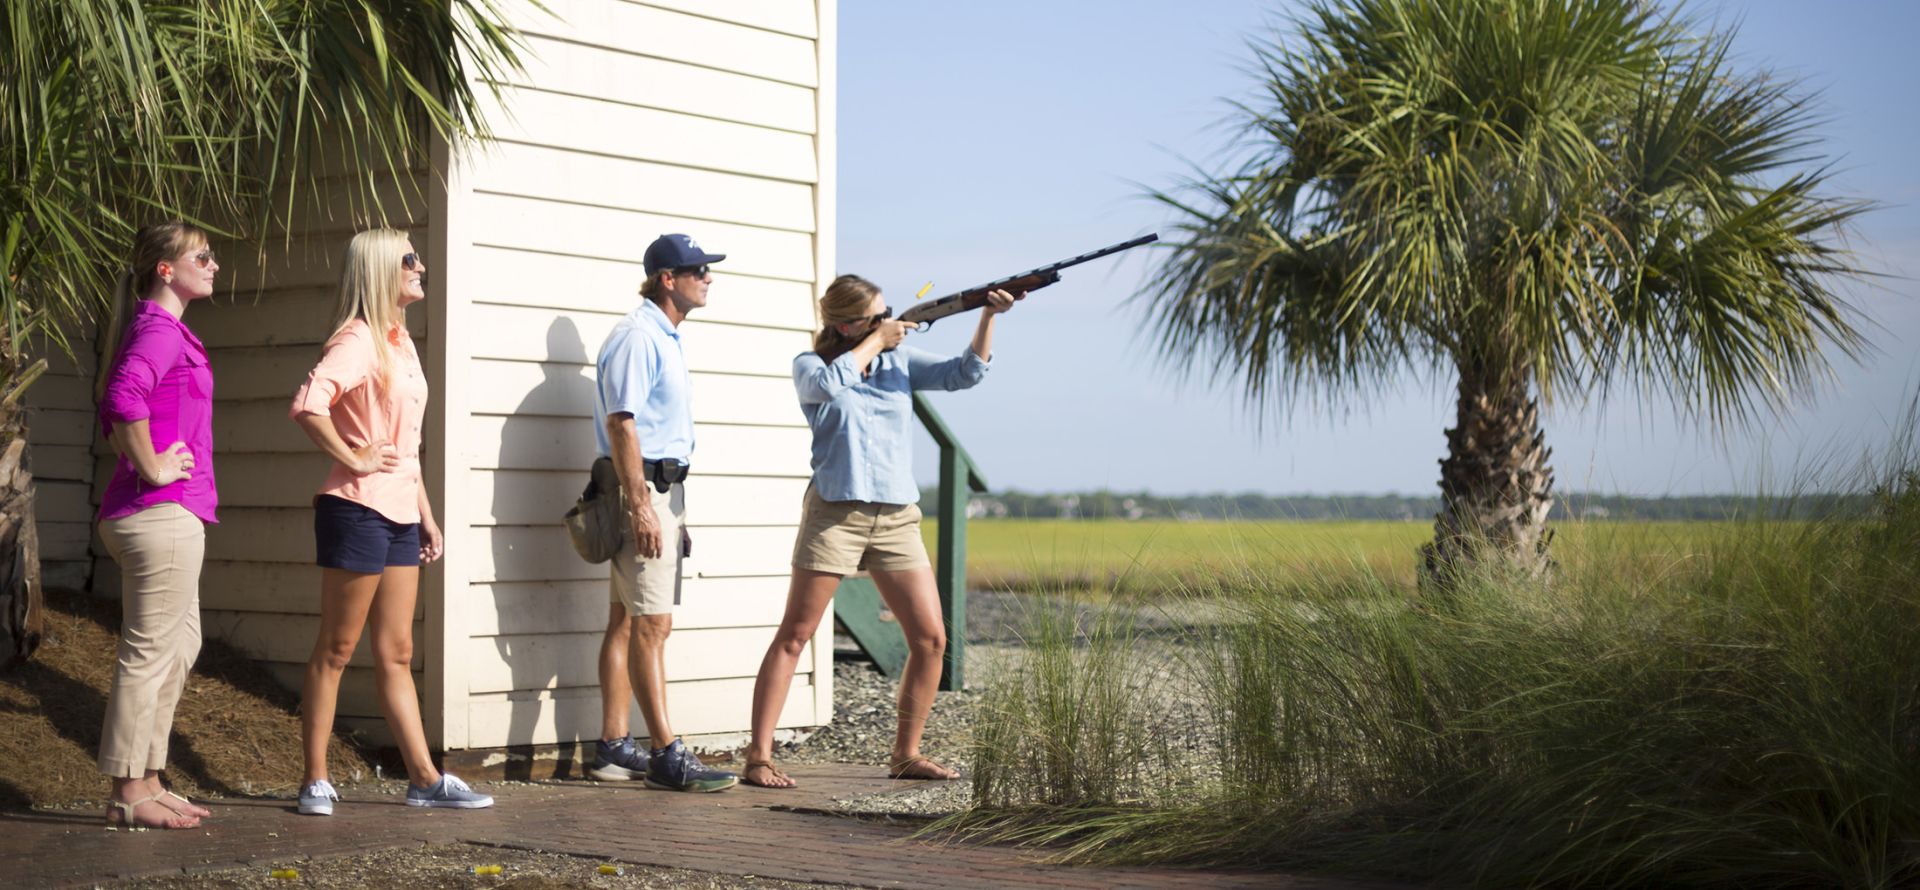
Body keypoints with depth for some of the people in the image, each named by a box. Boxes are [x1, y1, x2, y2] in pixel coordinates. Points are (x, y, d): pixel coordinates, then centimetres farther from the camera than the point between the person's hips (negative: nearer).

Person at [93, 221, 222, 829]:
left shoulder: (159, 328, 18)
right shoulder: (161, 330, -12)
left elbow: (113, 412, 27)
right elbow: (123, 396, -31)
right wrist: (152, 470, -21)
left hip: (156, 515, 10)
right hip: (163, 512, -10)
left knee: (180, 645, 16)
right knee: (149, 652, -4)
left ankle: (147, 783, 22)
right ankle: (128, 795, 3)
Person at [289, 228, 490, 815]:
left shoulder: (401, 342, 16)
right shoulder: (358, 340, -12)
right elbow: (307, 405, -30)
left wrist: (426, 514, 18)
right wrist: (352, 459, -18)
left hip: (400, 515, 9)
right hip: (358, 510, -9)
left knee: (396, 654, 10)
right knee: (336, 650, 0)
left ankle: (425, 779, 13)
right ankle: (315, 782, 8)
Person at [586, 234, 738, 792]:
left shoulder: (665, 337, 18)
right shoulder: (638, 336, -13)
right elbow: (621, 423, -20)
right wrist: (640, 506, -24)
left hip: (662, 489, 10)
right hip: (643, 490, -10)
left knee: (627, 621, 11)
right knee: (651, 625, -9)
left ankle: (613, 748, 15)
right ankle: (666, 755, -9)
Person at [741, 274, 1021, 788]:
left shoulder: (900, 361, 12)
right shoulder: (811, 366, 1)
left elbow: (965, 373, 3)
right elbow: (829, 385, -22)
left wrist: (989, 315, -10)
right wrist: (875, 341, -11)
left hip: (897, 519, 5)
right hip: (835, 514, -4)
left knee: (931, 639, 1)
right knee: (793, 638, -4)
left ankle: (906, 755, 14)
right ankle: (759, 757, -2)